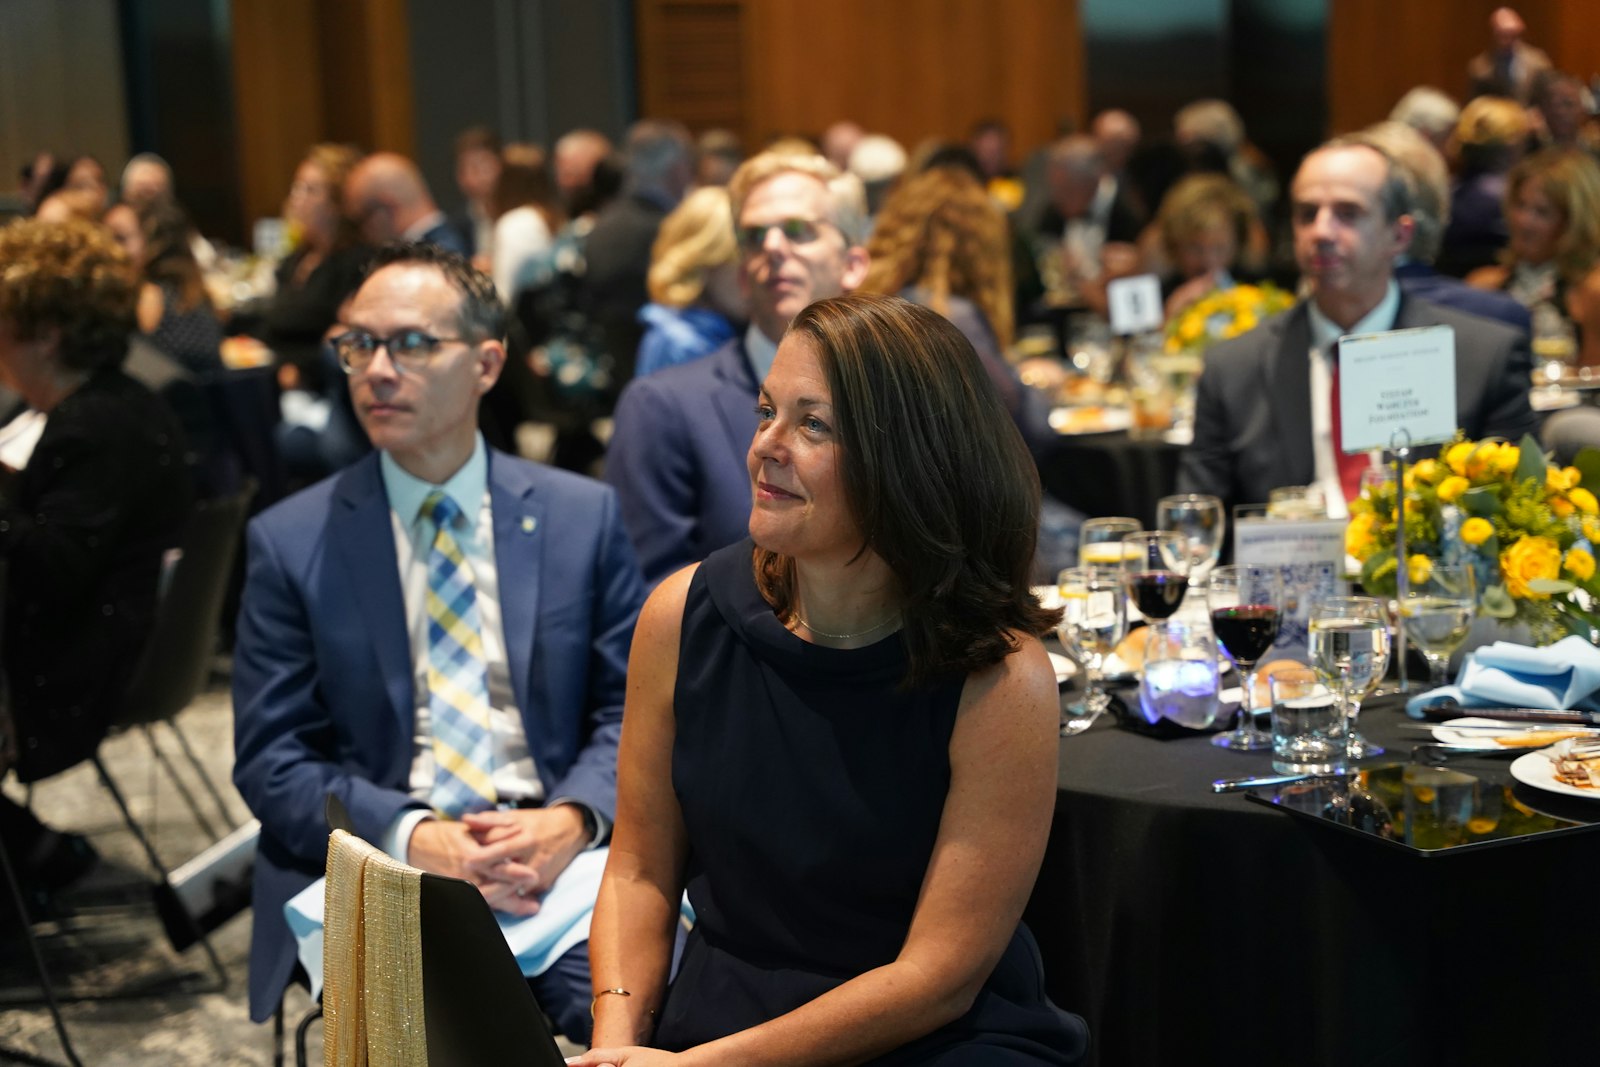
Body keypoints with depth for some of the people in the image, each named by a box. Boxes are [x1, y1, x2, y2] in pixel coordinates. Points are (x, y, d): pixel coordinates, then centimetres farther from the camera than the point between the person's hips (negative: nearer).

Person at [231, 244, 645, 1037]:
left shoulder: (583, 516, 9)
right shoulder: (291, 542, 5)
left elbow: (631, 708, 8)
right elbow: (271, 759, 2)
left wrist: (573, 818, -14)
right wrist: (413, 837, -16)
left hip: (557, 852, 1)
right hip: (381, 862, -1)